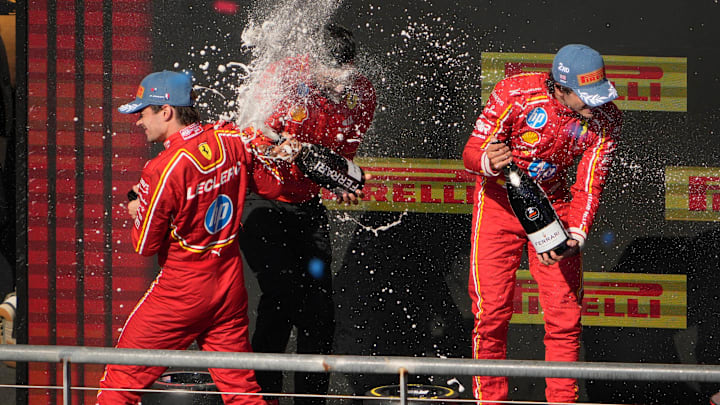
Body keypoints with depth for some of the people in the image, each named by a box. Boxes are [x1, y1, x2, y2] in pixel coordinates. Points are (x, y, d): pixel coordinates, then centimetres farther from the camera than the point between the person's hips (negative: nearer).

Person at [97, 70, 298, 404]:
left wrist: (137, 213, 7)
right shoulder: (232, 141, -4)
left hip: (183, 290, -6)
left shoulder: (164, 169, -21)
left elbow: (145, 246, -11)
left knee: (121, 377, 5)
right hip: (231, 285, 6)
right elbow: (271, 186, 9)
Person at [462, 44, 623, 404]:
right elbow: (472, 152, -16)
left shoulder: (605, 120, -17)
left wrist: (576, 235, -28)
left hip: (555, 205, 2)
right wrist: (488, 162, -40)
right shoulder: (515, 93, -24)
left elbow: (589, 186, -12)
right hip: (500, 200, -2)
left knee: (565, 315, -5)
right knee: (492, 311, -8)